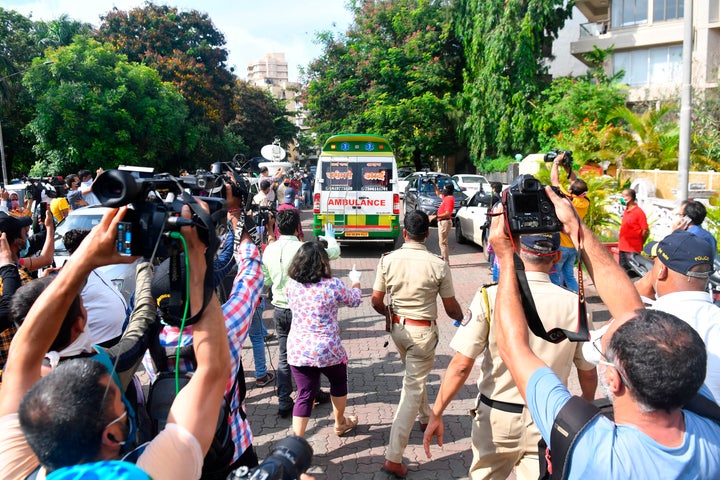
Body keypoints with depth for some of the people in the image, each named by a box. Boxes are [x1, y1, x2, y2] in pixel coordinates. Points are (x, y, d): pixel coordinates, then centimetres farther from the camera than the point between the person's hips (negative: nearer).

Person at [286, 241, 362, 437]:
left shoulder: (292, 284, -5)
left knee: (304, 395, 10)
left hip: (297, 350, 2)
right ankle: (340, 423, 46)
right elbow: (354, 300, 4)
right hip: (328, 350, -2)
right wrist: (356, 281, 25)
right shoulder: (333, 285, -14)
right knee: (339, 383, 25)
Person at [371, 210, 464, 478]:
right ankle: (393, 458, 2)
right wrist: (464, 319, 16)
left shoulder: (388, 260, -9)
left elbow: (376, 302, -2)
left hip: (398, 327, 4)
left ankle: (425, 417, 53)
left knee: (415, 375, 30)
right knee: (412, 389, 2)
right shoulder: (438, 265, -16)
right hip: (423, 331, -4)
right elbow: (451, 308, -6)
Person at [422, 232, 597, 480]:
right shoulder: (574, 304, -10)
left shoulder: (490, 297, -17)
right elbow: (588, 373, 1)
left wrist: (436, 414, -8)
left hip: (496, 416, 0)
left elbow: (461, 365, -18)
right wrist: (587, 404, 21)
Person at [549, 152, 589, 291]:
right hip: (574, 245, 7)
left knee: (554, 276, 1)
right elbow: (575, 182, 13)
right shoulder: (585, 202, -3)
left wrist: (556, 162, 5)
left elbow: (554, 180, -7)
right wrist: (568, 167, 12)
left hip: (560, 245, -7)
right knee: (569, 276, 15)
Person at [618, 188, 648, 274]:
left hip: (633, 249, -8)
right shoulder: (626, 210, 10)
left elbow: (645, 231, -12)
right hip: (622, 247, 8)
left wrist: (639, 243, -2)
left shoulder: (639, 212, -12)